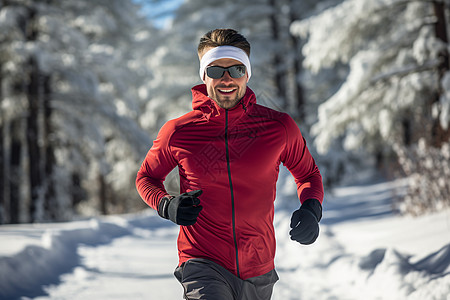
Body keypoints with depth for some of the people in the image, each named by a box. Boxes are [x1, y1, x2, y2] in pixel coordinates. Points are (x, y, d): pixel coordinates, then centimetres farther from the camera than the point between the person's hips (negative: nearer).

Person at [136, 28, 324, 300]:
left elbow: (308, 174, 16)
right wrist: (167, 206, -7)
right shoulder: (178, 132, -3)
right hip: (203, 264, -3)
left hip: (259, 271, 3)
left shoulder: (279, 127, 0)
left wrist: (311, 210, -5)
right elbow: (147, 177, 14)